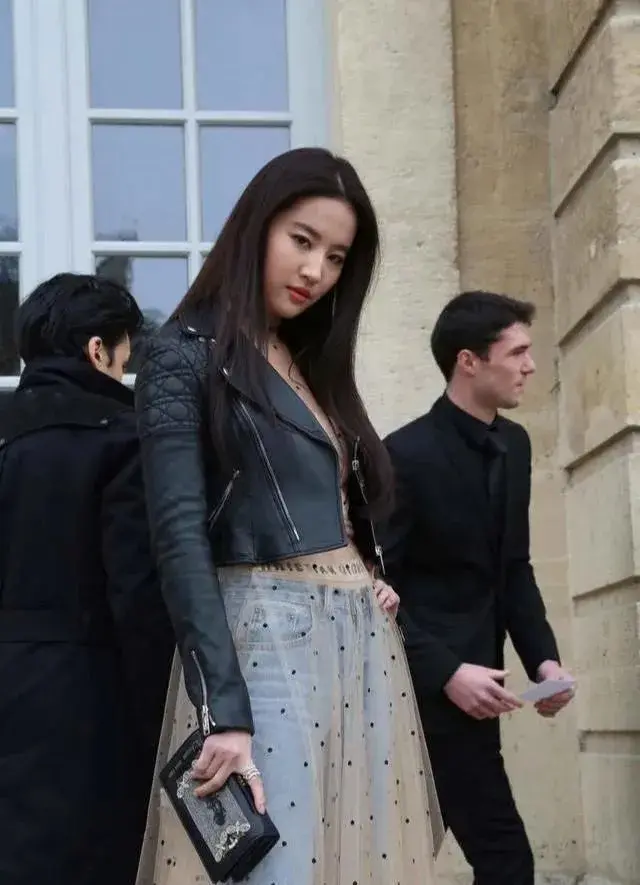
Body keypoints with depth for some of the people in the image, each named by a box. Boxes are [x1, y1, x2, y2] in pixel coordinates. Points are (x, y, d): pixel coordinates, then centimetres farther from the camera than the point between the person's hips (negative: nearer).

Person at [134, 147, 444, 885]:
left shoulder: (315, 364, 18)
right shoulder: (186, 358, -5)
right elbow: (182, 539, -14)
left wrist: (379, 581, 6)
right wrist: (224, 712, -23)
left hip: (366, 643, 8)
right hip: (264, 641, -8)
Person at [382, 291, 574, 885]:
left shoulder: (514, 444, 9)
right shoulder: (408, 454, -15)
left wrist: (542, 656, 2)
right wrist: (446, 672, -22)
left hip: (468, 677, 8)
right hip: (428, 684, -8)